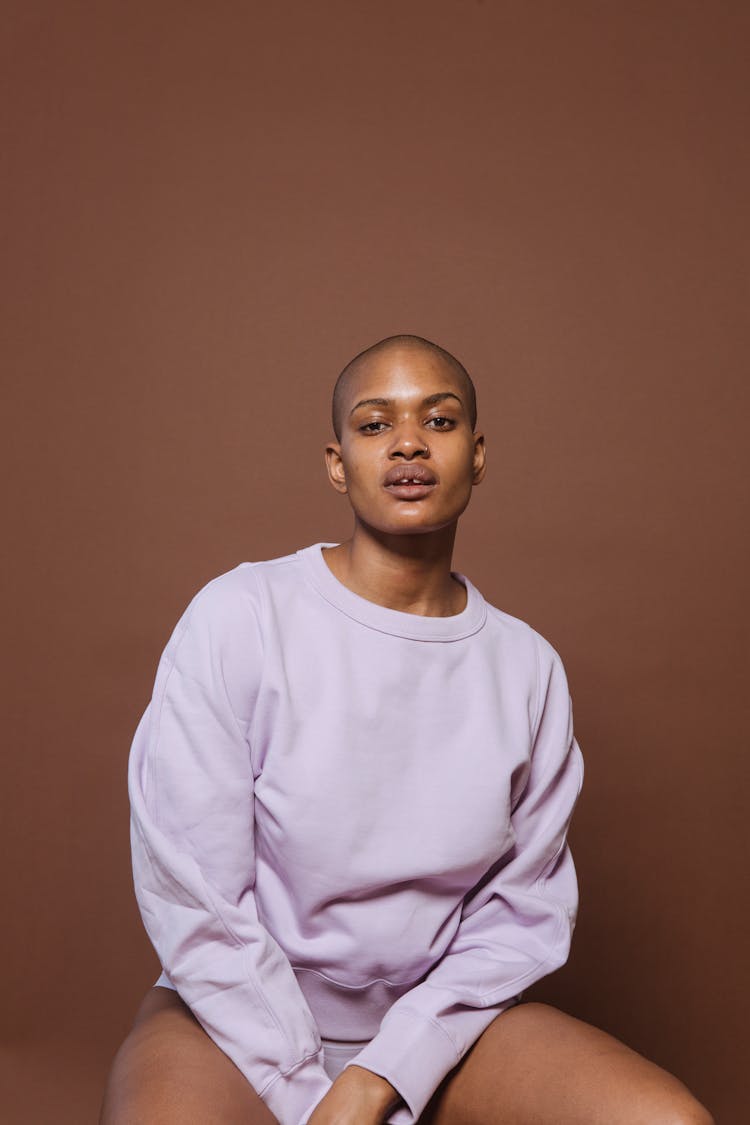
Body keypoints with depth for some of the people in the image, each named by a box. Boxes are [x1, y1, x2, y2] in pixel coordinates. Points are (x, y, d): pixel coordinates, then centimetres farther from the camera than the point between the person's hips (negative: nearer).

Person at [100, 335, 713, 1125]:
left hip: (435, 1018, 4)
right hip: (242, 1011, -3)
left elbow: (524, 913, -2)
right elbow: (193, 902, -13)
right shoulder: (239, 616, -13)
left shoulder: (529, 668, -3)